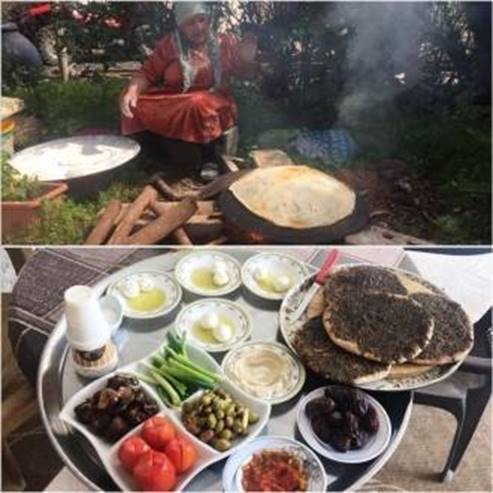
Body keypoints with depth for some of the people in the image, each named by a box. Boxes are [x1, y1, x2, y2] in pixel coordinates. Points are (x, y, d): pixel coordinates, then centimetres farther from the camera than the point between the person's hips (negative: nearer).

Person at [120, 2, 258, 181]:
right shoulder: (169, 44, 2)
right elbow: (147, 73, -1)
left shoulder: (226, 42, 3)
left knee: (199, 104, -38)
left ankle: (209, 159, -20)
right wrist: (132, 90, -22)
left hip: (214, 105, -2)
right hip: (171, 105, 2)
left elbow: (246, 74, 9)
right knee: (133, 104, -20)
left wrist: (247, 59, -14)